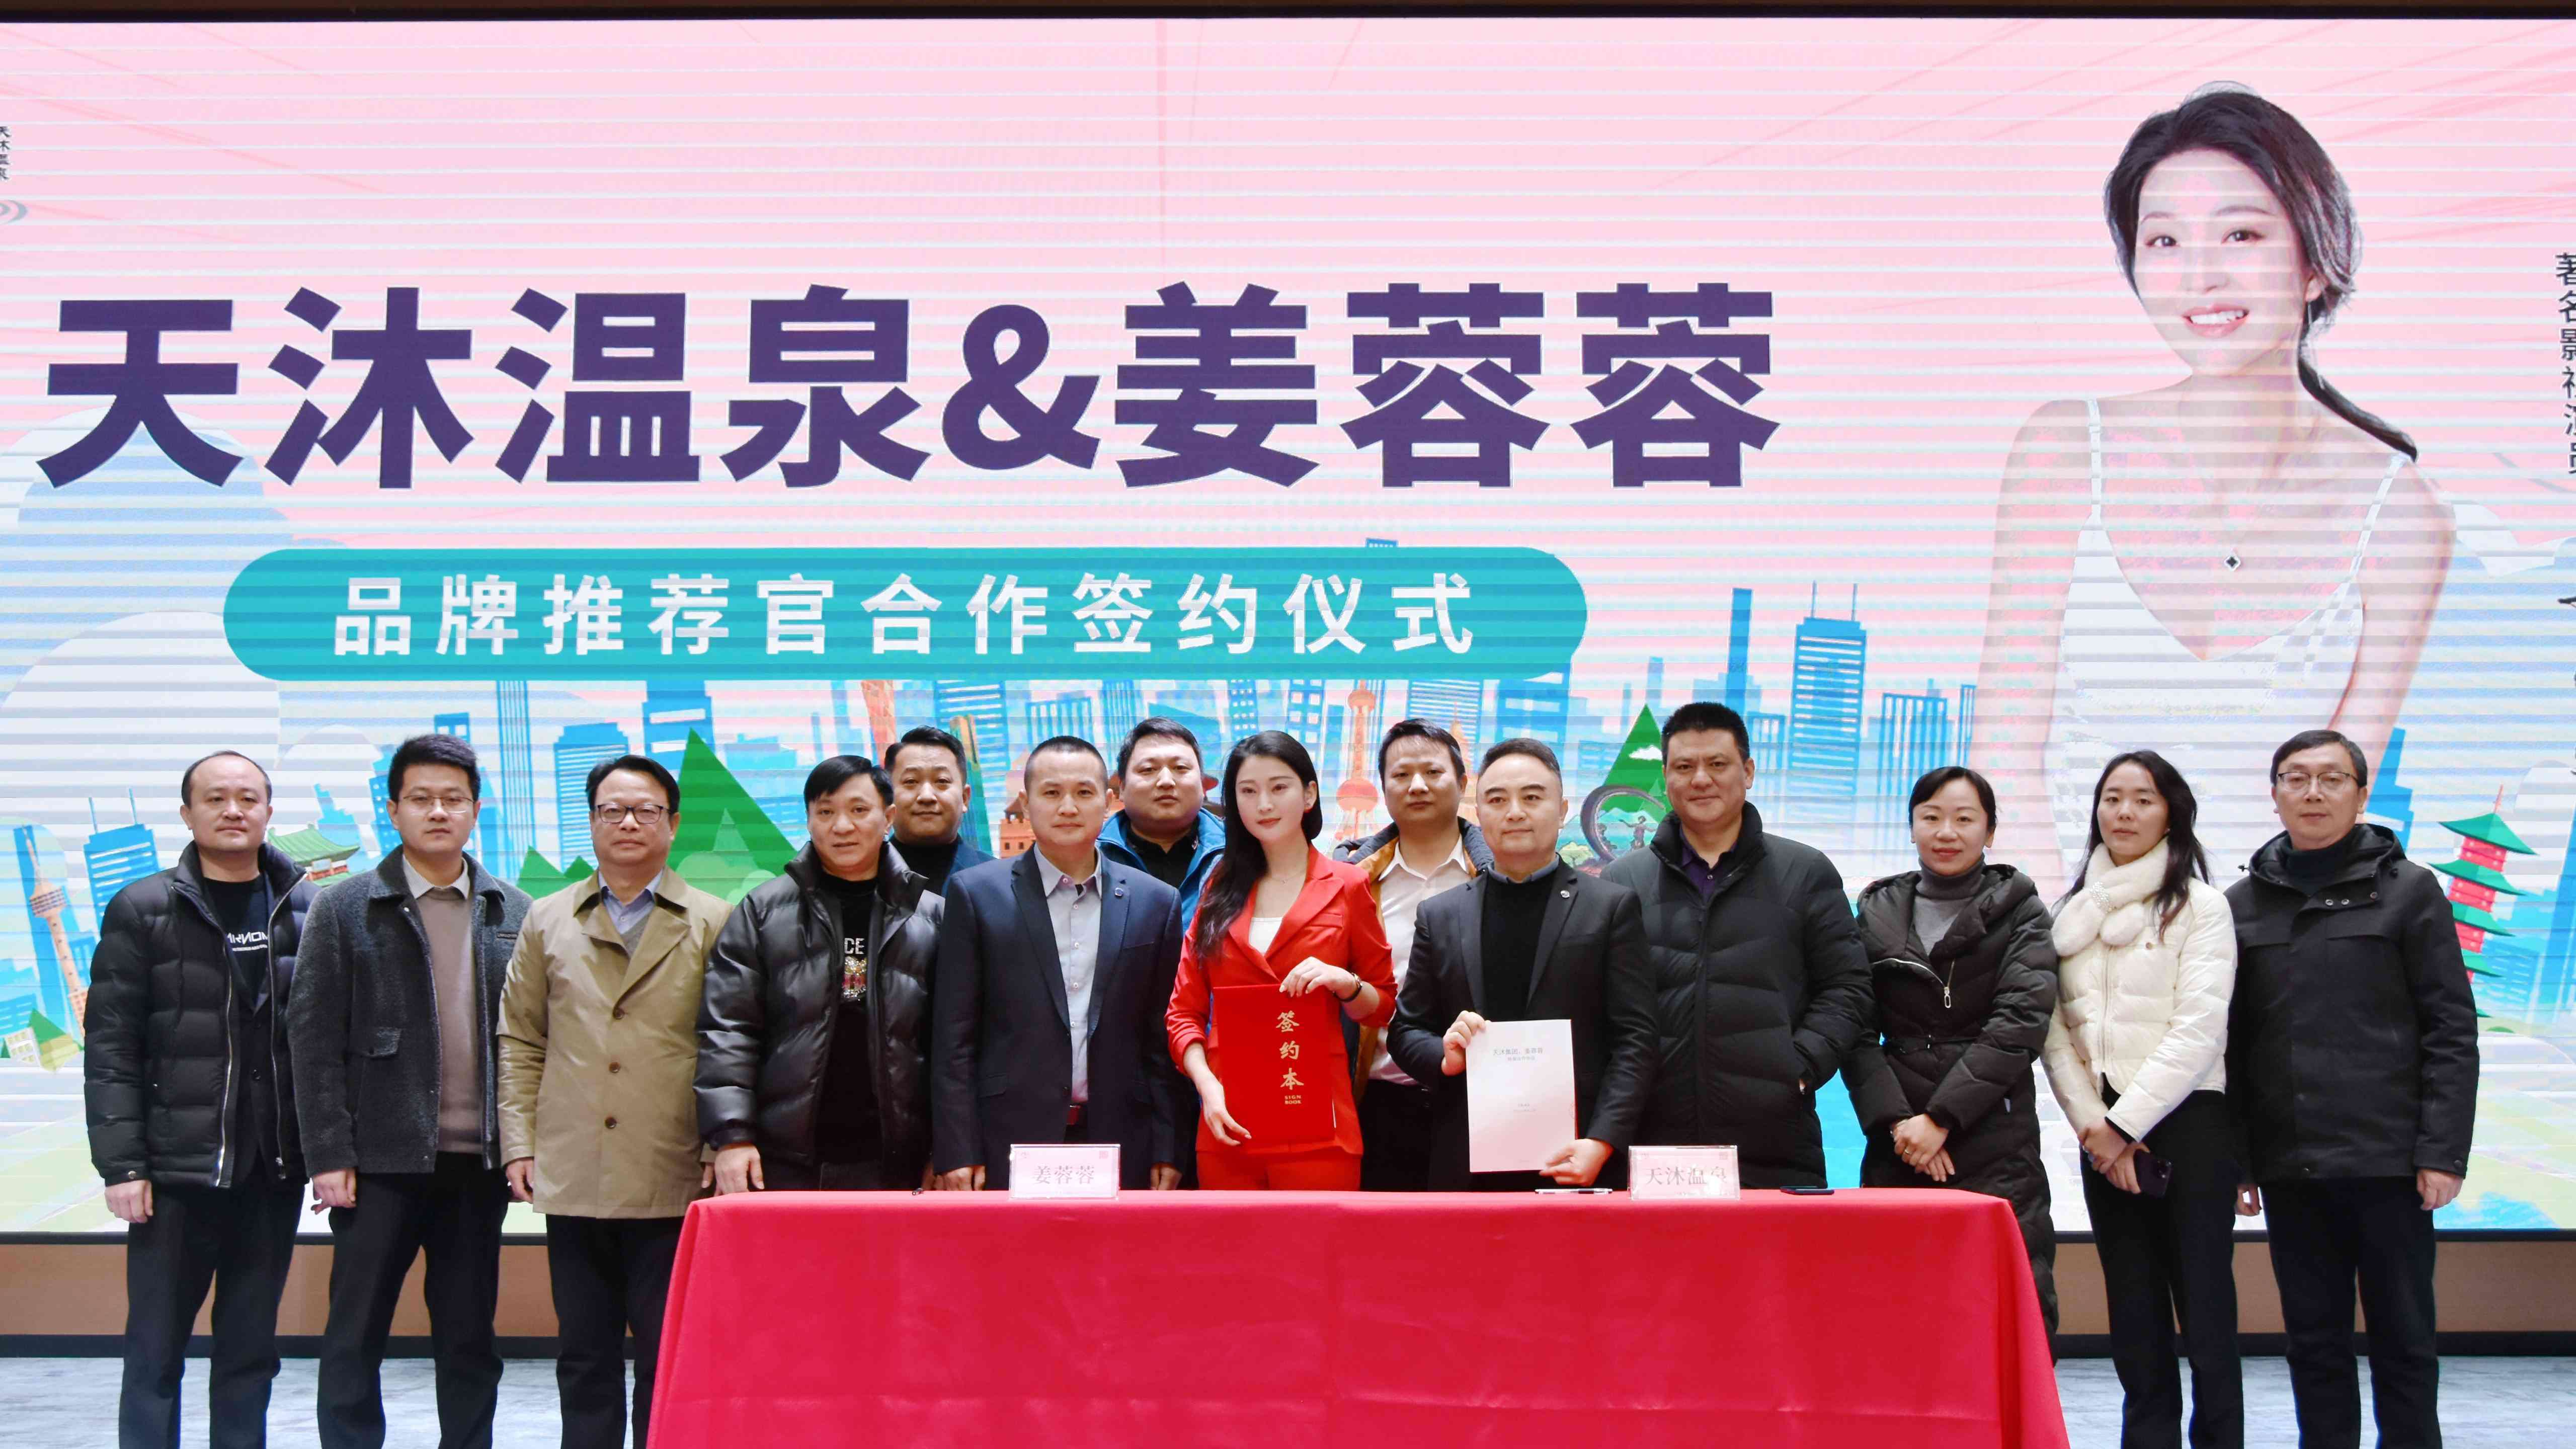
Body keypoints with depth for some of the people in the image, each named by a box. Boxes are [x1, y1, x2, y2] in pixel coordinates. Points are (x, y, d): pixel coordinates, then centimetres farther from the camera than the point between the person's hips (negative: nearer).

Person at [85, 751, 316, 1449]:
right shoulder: (142, 911, 0)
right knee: (155, 1353, 4)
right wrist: (122, 1163, -9)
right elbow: (111, 1048, -3)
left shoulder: (307, 909, 6)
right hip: (176, 1172, -2)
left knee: (250, 1353, 9)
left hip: (275, 1171, 2)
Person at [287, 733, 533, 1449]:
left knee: (470, 1340, 9)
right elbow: (314, 1039, -2)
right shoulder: (345, 909, 1)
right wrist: (330, 1156, -8)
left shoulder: (514, 914, 7)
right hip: (383, 1161, -2)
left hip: (479, 1161, 2)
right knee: (355, 1338, 4)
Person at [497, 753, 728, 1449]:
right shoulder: (548, 921, 13)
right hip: (573, 1179, 3)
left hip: (673, 1184, -2)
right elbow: (519, 1041, 13)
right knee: (584, 1360, 9)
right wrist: (518, 1144, 5)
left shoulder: (712, 923, 4)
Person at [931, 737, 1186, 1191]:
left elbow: (1161, 1039, 9)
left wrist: (1166, 1151, 4)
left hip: (1120, 1149, 2)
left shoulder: (1155, 903, 8)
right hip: (1010, 1146, -2)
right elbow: (954, 1038, 1)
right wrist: (957, 1152, -5)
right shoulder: (976, 893, 3)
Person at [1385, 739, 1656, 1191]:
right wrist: (1445, 1056, -6)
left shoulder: (1612, 906, 6)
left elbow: (1635, 1039, 0)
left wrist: (1601, 1142, -12)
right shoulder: (1439, 916, 14)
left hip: (1576, 1162, -2)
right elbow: (1405, 1030, 16)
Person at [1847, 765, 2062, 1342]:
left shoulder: (2018, 911, 6)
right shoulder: (1879, 911, 13)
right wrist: (1895, 1119, -9)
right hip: (1897, 1147, 2)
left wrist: (1942, 1118, -12)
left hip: (1995, 1146, -2)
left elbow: (2019, 1023, -6)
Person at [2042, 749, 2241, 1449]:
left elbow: (2199, 1033, -10)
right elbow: (2054, 1032, 7)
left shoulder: (2199, 905, -2)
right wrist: (2092, 1125, -5)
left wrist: (2124, 1123, -12)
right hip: (2102, 1132, 5)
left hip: (2185, 1125, -5)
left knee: (2205, 1312, -4)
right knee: (2134, 1315, 8)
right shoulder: (2074, 911, 12)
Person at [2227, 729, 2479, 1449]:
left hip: (2388, 1163, -3)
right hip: (2290, 1166, 3)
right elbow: (2232, 1039, 10)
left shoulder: (2407, 890, 2)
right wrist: (2235, 1159, 5)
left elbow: (2451, 1030, -2)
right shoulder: (2243, 903, 10)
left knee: (2403, 1336, 3)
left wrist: (2443, 1151, -9)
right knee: (2315, 1340, 8)